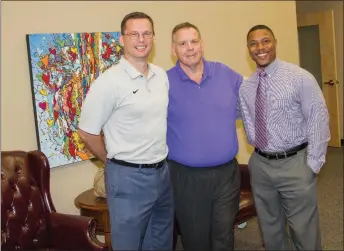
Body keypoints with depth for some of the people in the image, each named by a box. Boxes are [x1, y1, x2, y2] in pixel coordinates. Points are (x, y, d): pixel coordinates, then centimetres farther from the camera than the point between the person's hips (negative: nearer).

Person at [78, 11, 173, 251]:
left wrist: (160, 160, 11)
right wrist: (115, 161, -1)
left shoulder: (162, 76, 4)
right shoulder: (109, 81, -15)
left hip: (163, 171, 6)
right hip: (129, 177, -6)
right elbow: (87, 132, -12)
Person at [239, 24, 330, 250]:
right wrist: (258, 146, -3)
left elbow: (319, 120, -10)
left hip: (295, 164, -4)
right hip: (260, 164, 5)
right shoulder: (245, 87, 3)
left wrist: (312, 164, -12)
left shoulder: (299, 77, -10)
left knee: (304, 231, 9)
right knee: (270, 228, 20)